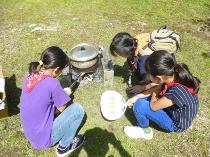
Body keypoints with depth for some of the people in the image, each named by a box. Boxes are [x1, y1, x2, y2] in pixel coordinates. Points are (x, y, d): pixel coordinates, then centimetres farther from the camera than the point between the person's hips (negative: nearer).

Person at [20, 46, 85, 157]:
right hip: (44, 139, -7)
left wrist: (60, 94, 8)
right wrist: (62, 95, 9)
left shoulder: (29, 76, -5)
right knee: (78, 109, -5)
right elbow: (62, 109, -10)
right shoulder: (52, 83, -26)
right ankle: (64, 147, 10)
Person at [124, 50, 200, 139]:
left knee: (139, 105, -19)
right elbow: (158, 88, -3)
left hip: (176, 123, -7)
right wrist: (137, 97, -5)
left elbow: (153, 106, -24)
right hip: (175, 110, 7)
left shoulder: (175, 92, -41)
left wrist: (155, 93, -8)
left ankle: (145, 131, 6)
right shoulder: (175, 75, -20)